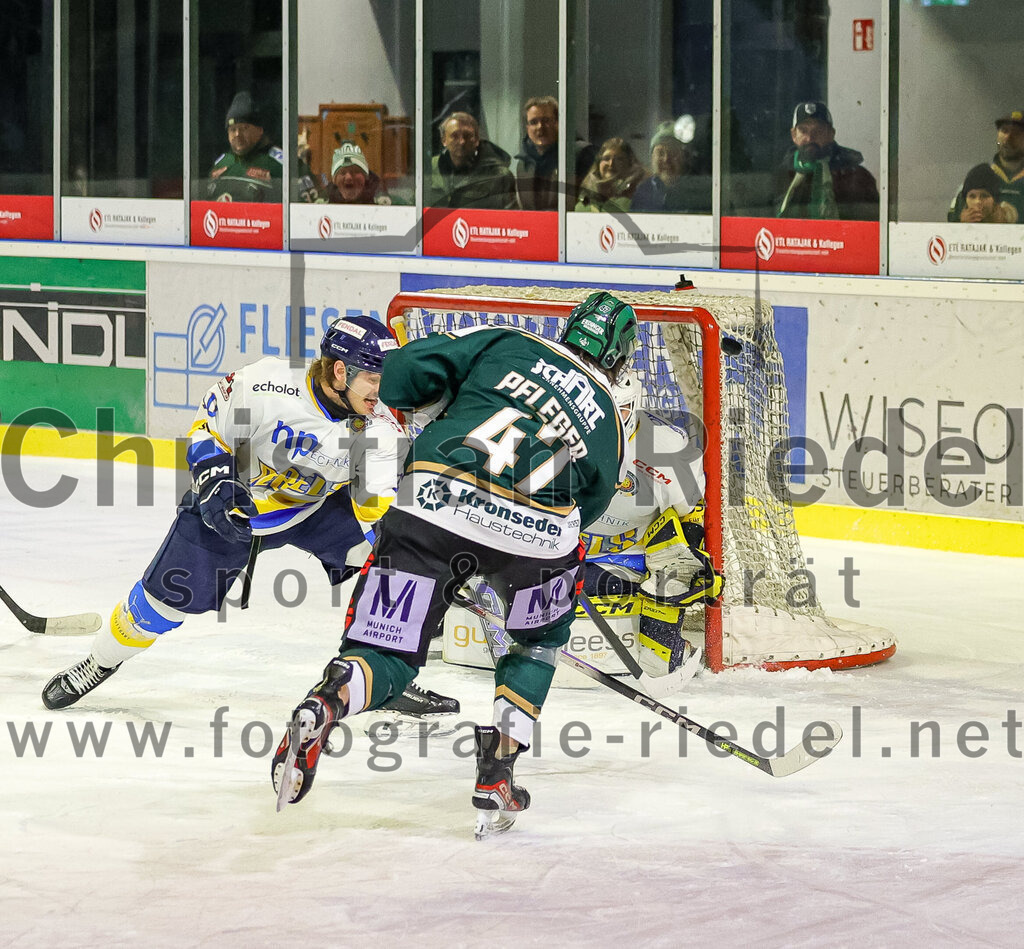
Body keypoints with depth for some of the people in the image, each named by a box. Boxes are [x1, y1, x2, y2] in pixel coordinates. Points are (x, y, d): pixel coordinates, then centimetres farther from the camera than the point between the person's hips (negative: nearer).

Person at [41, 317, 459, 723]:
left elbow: (376, 510, -21)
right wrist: (214, 483, -23)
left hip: (317, 507, 3)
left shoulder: (382, 429, -21)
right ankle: (100, 662, 21)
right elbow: (208, 424, -13)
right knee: (172, 593, -6)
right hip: (237, 498, -2)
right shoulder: (265, 386, -30)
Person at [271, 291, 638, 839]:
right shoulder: (608, 423, 27)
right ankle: (494, 778, 17)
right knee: (543, 638, 31)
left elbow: (405, 370, 11)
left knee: (387, 656, 7)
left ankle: (330, 699, -29)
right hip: (535, 529, 0)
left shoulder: (505, 344, 23)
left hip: (436, 504, 0)